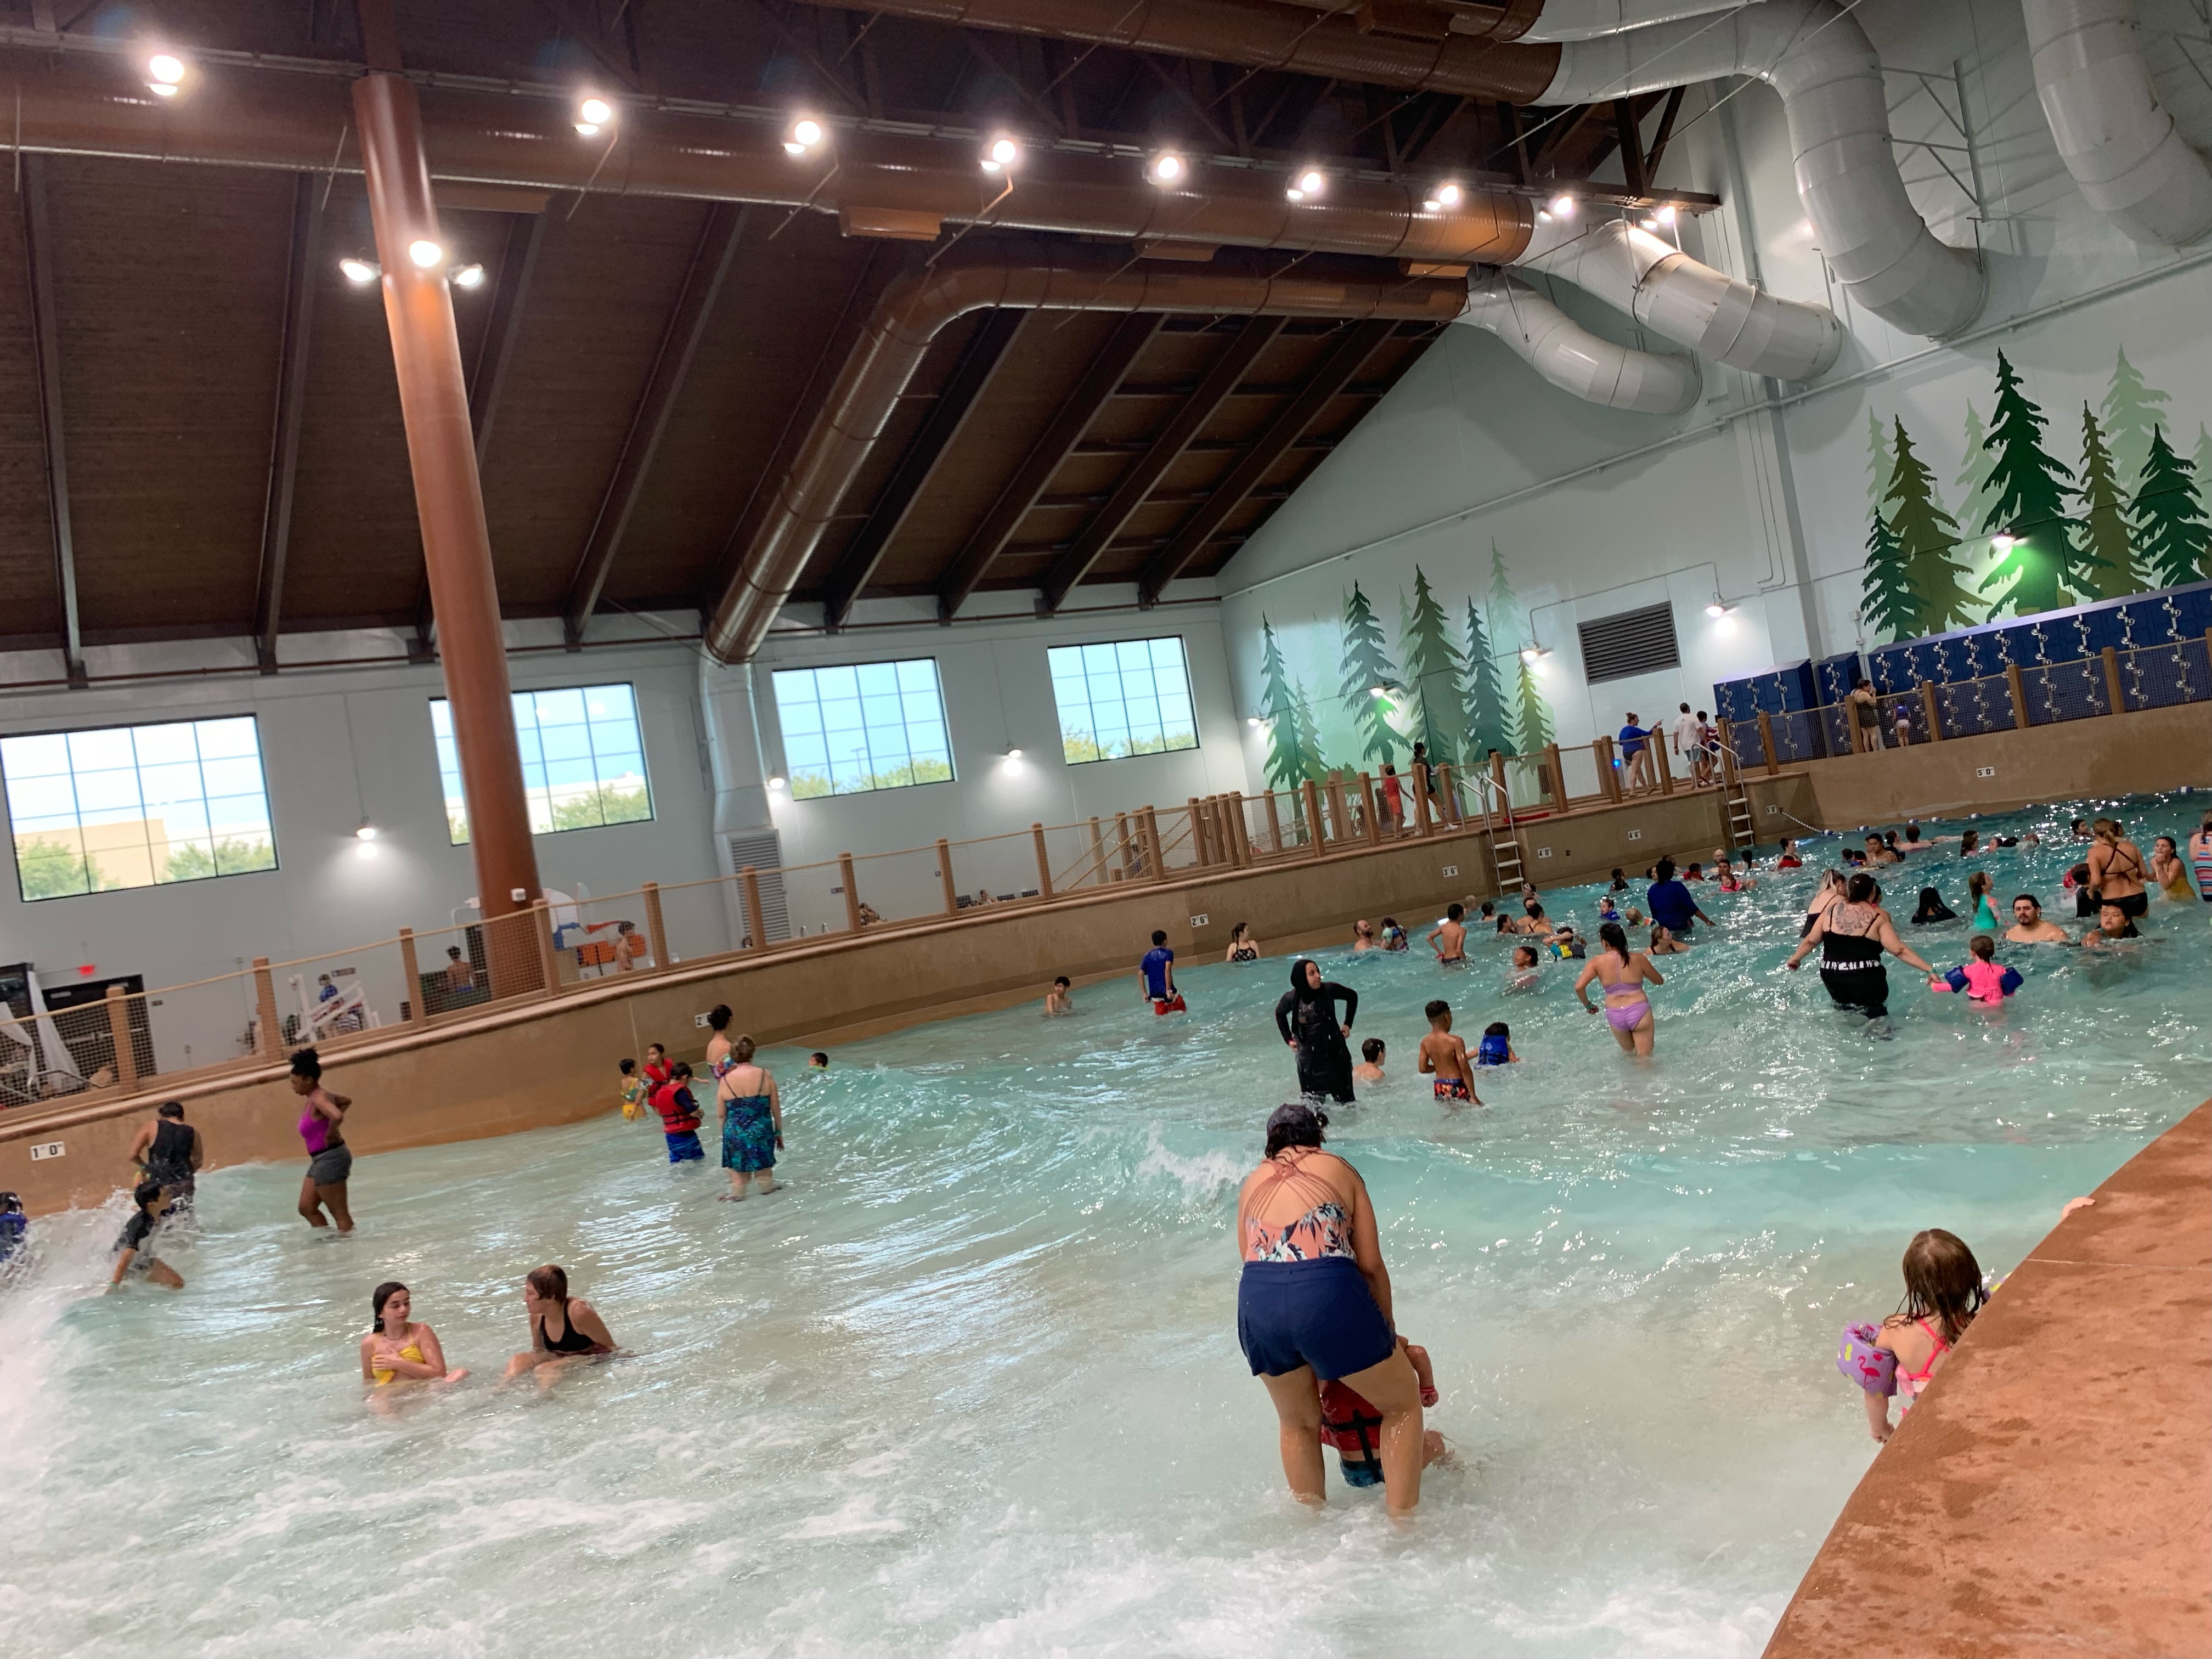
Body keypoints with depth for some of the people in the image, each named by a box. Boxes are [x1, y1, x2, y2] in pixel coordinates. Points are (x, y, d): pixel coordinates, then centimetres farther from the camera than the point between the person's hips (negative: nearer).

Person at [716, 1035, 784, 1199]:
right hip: (761, 1133, 0)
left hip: (735, 1135, 0)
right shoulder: (765, 1075, -7)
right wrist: (779, 1132, 11)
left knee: (738, 1173, 10)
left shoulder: (726, 1080, -6)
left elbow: (722, 1114, 2)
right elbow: (776, 1108, -1)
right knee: (764, 1172, 13)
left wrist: (725, 1136, 16)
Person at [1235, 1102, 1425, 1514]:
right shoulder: (1339, 1169, 17)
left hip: (1257, 1299, 3)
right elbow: (1371, 1266, 13)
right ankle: (1402, 1520, 20)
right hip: (1329, 1293, -3)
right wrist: (1387, 1331, 27)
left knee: (1298, 1423, 30)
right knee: (1404, 1402, 22)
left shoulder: (1251, 1183, 24)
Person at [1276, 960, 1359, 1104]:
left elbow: (1352, 996, 6)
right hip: (1309, 1056, 0)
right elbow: (1279, 1014, 12)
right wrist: (1288, 1039, 6)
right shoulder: (1291, 998, -12)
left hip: (1335, 1051, 0)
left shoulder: (1329, 989, -14)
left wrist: (1348, 1024, 4)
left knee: (1344, 1096, 9)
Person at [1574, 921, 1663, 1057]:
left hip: (1614, 1015, 1)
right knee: (1645, 1058, 5)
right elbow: (1660, 981, 13)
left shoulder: (1597, 962, -3)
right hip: (1639, 1010, -1)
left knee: (1628, 1053, 26)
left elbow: (1579, 987, -12)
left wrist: (1588, 1005, 6)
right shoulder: (1638, 958, -1)